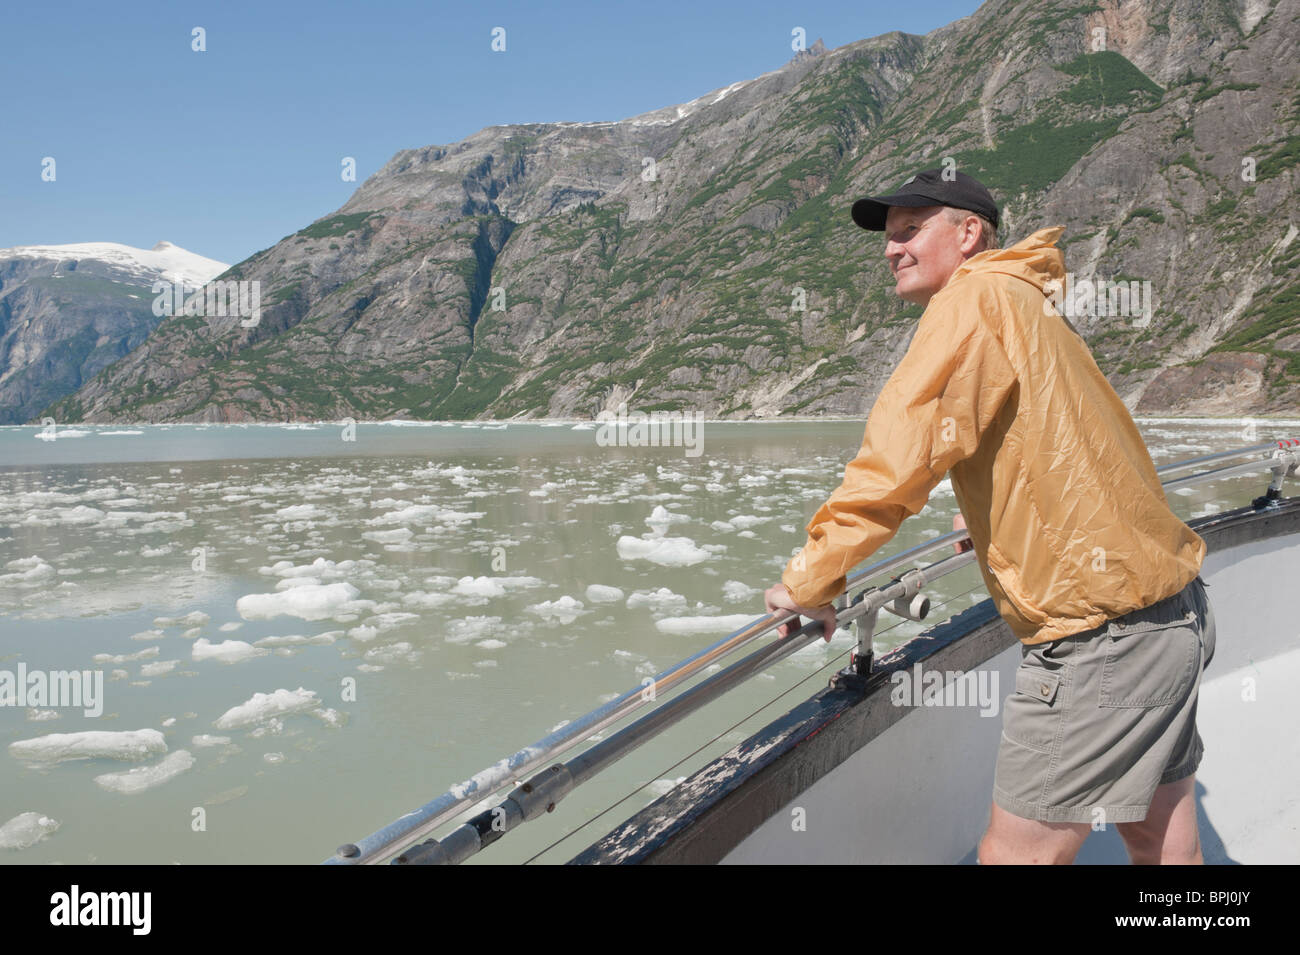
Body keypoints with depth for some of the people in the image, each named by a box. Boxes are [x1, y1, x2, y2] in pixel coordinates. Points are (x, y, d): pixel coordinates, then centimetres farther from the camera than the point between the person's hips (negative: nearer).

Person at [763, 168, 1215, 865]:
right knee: (1160, 844, 18)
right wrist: (995, 519, 42)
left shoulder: (974, 298, -12)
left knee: (1015, 853, -2)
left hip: (1101, 633, -10)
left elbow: (898, 456, -20)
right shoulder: (1027, 303, 17)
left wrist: (811, 579, -12)